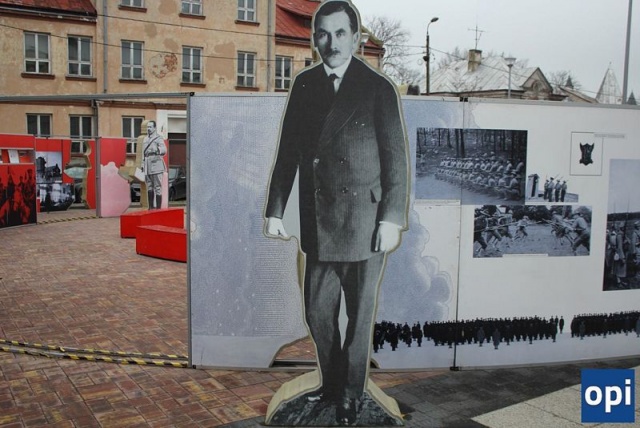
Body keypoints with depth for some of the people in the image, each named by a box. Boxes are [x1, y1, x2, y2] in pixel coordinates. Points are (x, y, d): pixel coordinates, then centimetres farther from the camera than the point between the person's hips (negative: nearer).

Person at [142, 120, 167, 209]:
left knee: (158, 188, -6)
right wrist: (143, 165, 18)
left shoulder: (159, 139, -7)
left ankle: (158, 208, -2)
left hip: (156, 166, -7)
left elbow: (164, 150, -23)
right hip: (148, 167, 7)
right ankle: (151, 207, 21)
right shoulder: (145, 139, 16)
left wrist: (157, 150, -44)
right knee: (149, 187, 12)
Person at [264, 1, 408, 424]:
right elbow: (288, 152, 9)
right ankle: (331, 383, 34)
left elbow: (396, 158, -6)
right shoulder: (304, 85, 7)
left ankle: (350, 394, 28)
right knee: (318, 311, 12)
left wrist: (392, 219, -12)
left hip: (364, 223, -4)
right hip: (317, 223, 4)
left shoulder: (378, 88, -5)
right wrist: (275, 210, 7)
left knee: (360, 312, 9)